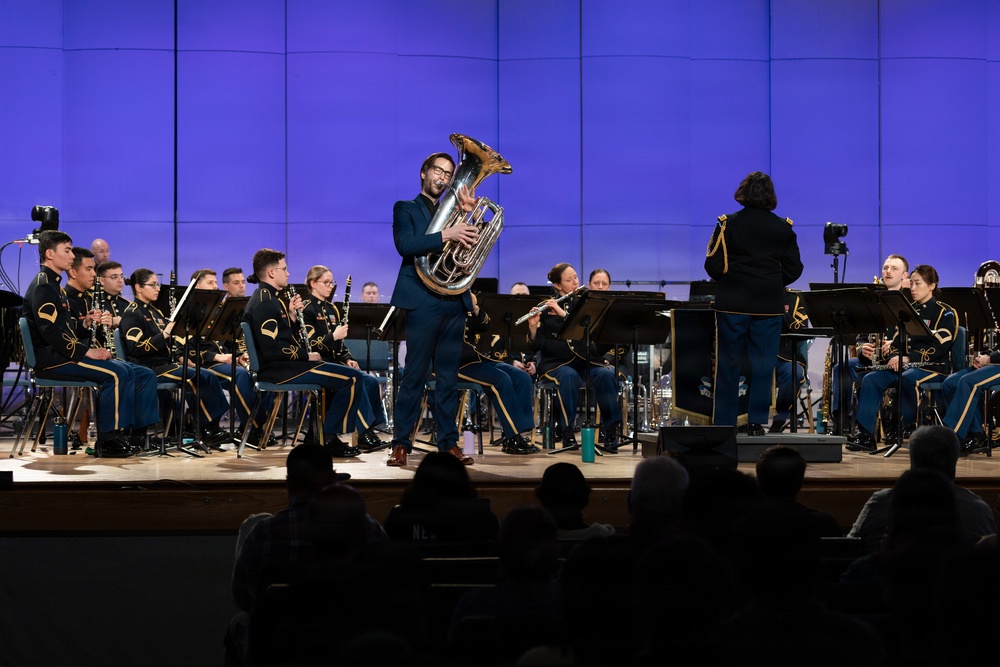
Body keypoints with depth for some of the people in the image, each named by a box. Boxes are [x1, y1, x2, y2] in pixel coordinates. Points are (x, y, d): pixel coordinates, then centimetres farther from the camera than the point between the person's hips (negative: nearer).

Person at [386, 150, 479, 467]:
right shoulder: (406, 209, 6)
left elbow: (474, 245, 6)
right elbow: (405, 244, -13)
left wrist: (470, 214, -7)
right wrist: (445, 236, -22)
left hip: (455, 301, 4)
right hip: (423, 300, -4)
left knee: (448, 377, 6)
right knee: (414, 375, -5)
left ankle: (449, 442, 9)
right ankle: (401, 443, -1)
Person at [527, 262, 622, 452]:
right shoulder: (546, 308, 6)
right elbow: (536, 345, 1)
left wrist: (563, 313, -19)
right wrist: (533, 328, -20)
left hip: (588, 360, 2)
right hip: (556, 362, -2)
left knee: (606, 375, -29)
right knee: (569, 377, -36)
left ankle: (611, 430, -26)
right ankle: (567, 431, -27)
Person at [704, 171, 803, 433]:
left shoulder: (727, 224, -3)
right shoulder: (783, 228, 2)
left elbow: (713, 266, -4)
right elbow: (794, 269, 3)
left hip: (732, 303, -1)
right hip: (769, 305, 1)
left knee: (728, 365, 5)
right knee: (763, 365, 6)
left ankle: (723, 423, 7)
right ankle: (756, 421, 5)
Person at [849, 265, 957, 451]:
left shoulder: (944, 313, -1)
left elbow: (939, 346, -14)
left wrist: (908, 358, -23)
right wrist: (893, 353, -7)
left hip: (933, 366, -6)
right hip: (904, 364, 6)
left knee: (907, 378, -38)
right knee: (870, 379, -20)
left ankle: (907, 426, -17)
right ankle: (864, 434, -27)